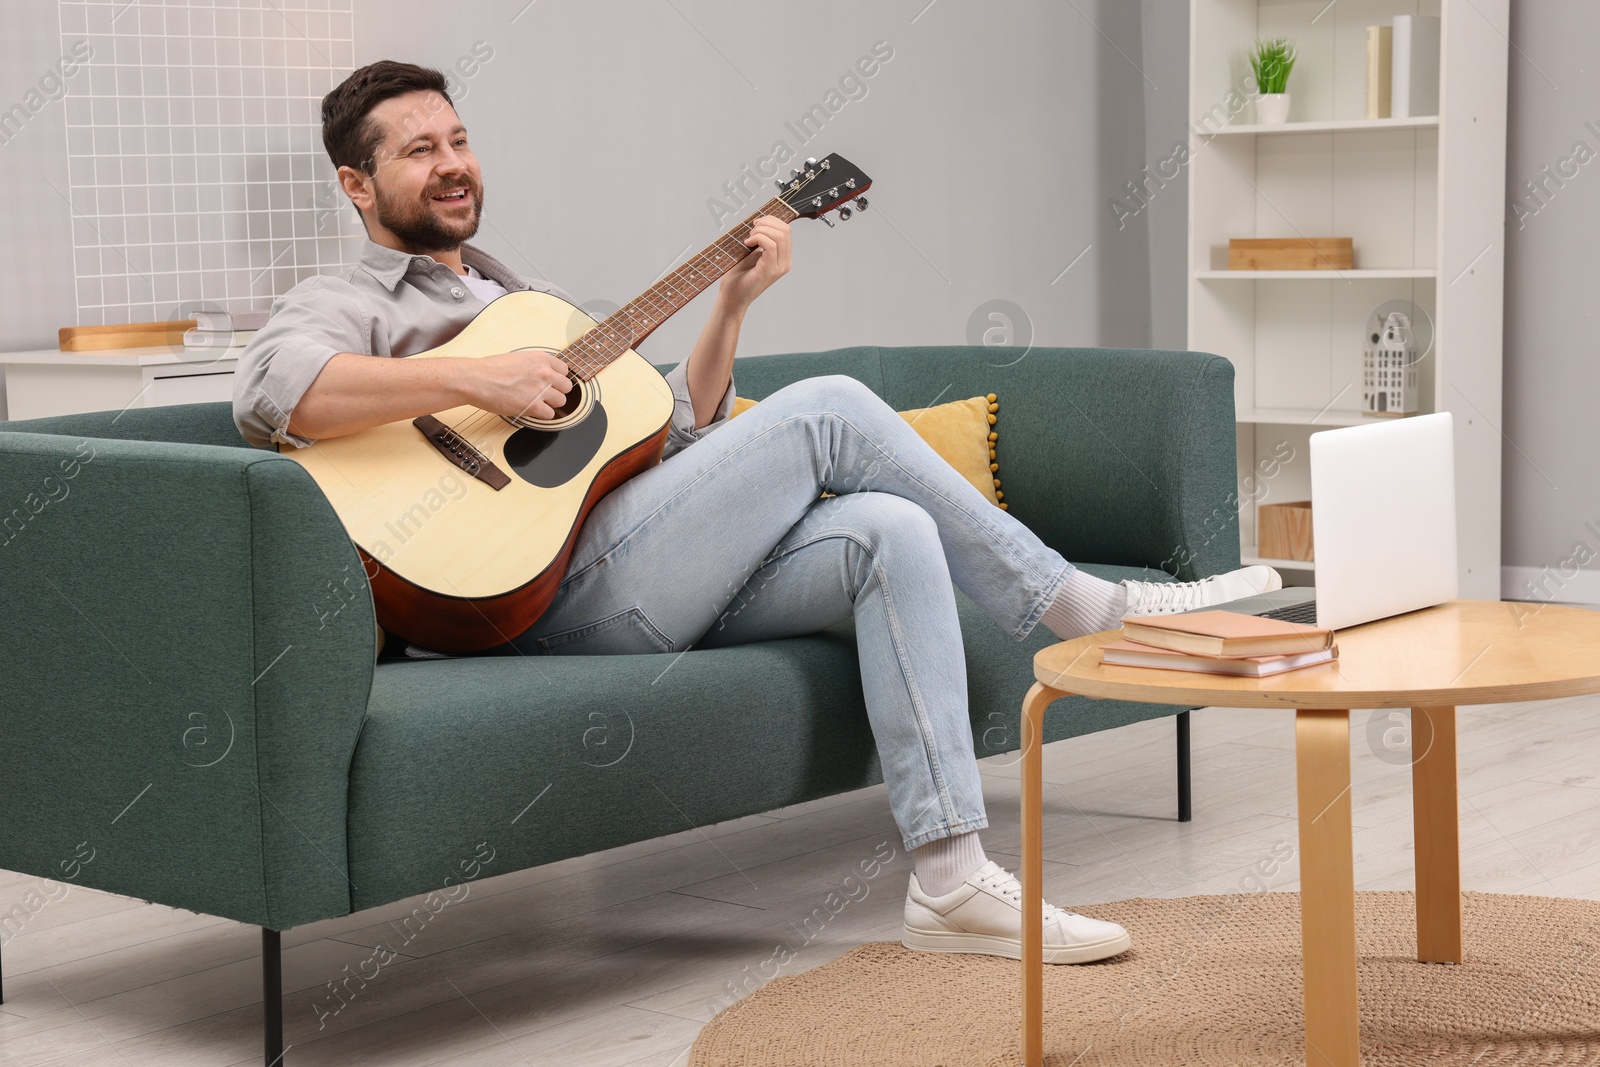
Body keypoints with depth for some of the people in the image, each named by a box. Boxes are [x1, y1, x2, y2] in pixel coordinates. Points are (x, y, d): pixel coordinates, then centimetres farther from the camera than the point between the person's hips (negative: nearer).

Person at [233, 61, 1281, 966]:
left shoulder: (520, 295, 30)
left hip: (662, 580, 8)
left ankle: (953, 883, -21)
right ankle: (1088, 608, -2)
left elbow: (673, 435, 25)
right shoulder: (341, 306, 5)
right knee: (831, 410, -14)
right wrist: (476, 378, -25)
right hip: (558, 586, -8)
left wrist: (732, 304, 12)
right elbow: (268, 391, -21)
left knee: (892, 533, -15)